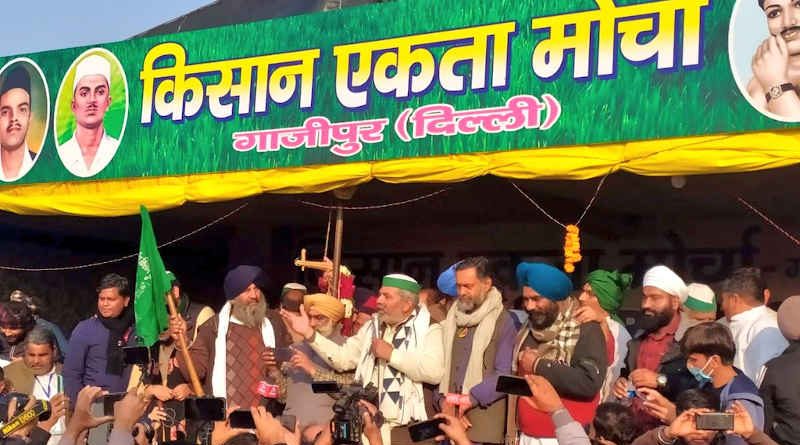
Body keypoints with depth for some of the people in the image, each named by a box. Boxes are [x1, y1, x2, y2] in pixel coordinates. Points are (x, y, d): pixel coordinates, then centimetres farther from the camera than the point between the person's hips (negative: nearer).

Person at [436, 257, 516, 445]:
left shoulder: (503, 321, -4)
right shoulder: (451, 320, 13)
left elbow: (504, 374, -11)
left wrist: (470, 399, -16)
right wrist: (442, 400, -3)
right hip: (448, 416, 5)